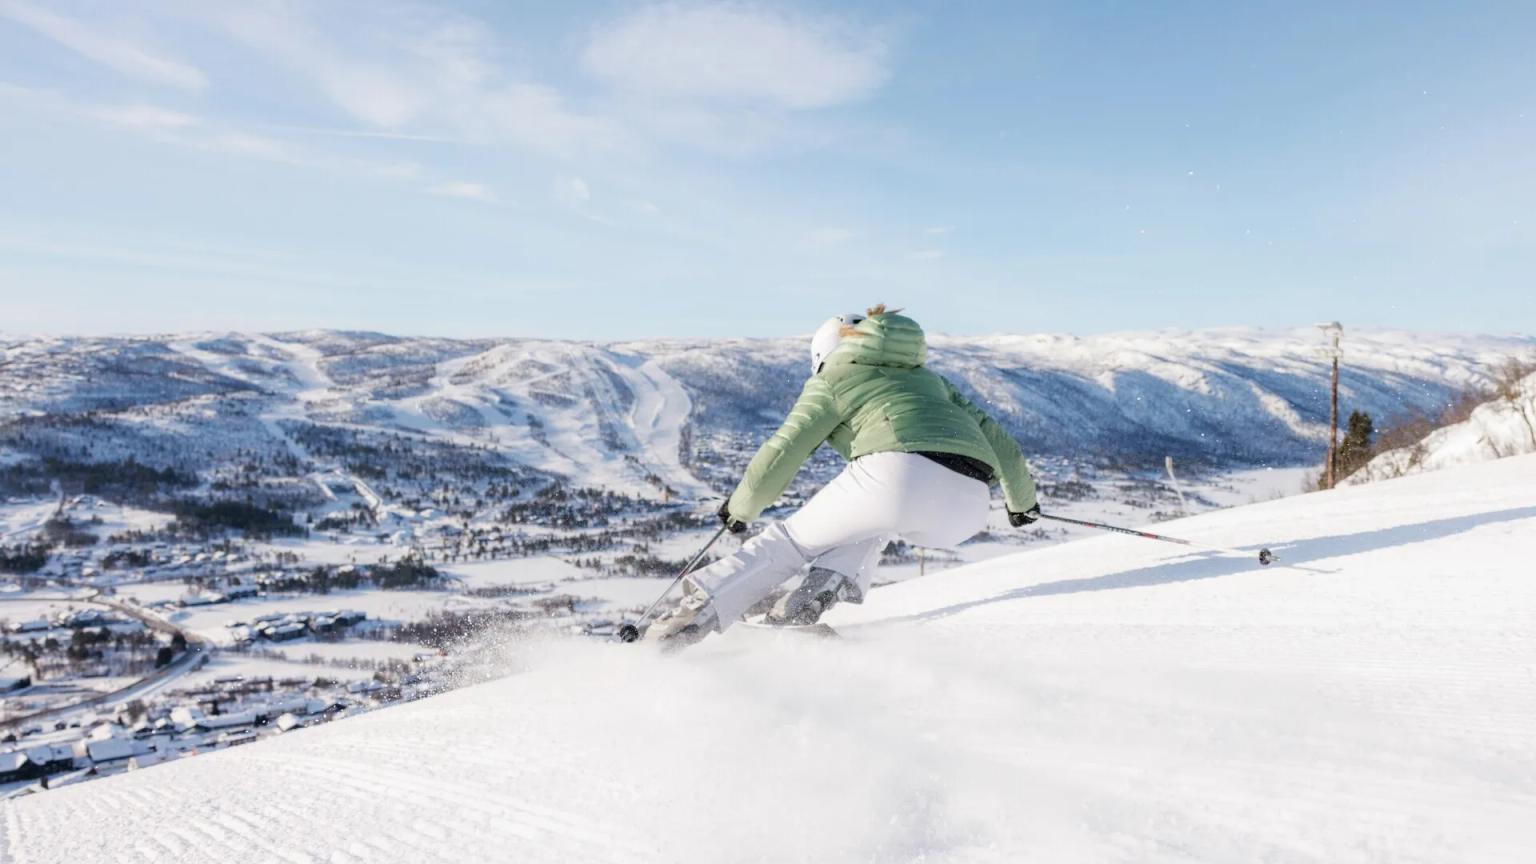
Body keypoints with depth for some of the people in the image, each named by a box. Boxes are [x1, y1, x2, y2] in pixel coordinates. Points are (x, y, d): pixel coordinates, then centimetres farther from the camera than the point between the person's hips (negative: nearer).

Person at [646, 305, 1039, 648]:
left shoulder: (833, 380, 20)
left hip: (900, 476, -5)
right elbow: (999, 442, 35)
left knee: (793, 538, 17)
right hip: (967, 511, 5)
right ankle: (830, 582, 9)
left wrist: (740, 506, 31)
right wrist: (1022, 499, 50)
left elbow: (783, 453, 15)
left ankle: (699, 612, 6)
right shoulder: (928, 378, 36)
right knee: (870, 515, 35)